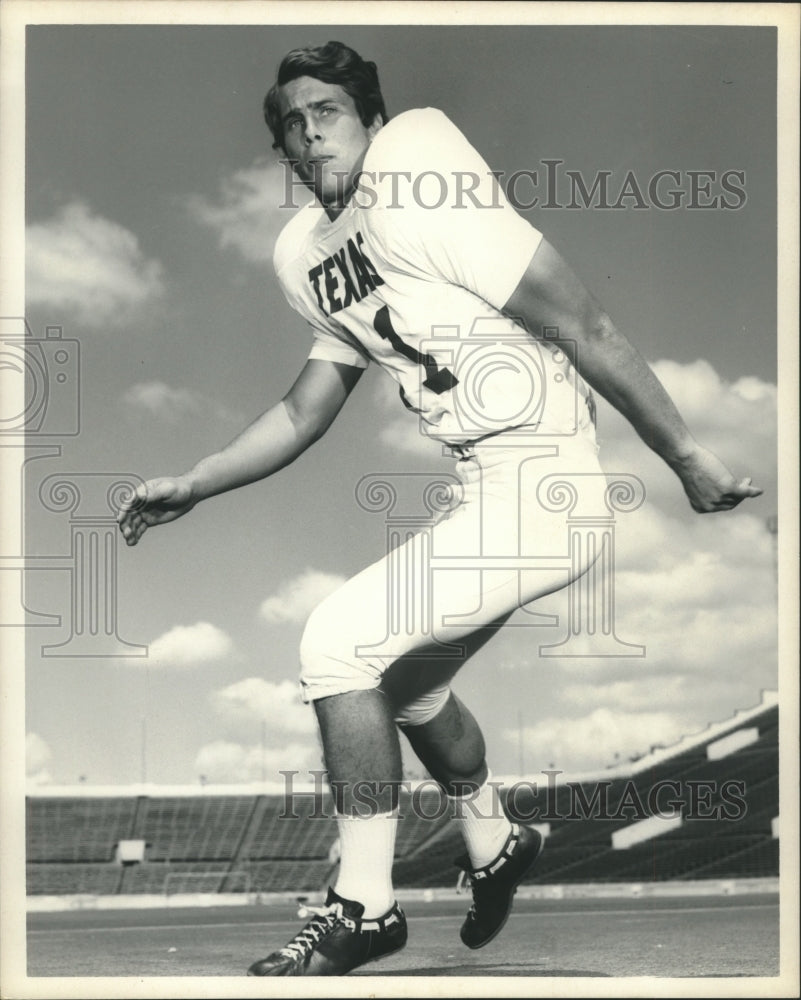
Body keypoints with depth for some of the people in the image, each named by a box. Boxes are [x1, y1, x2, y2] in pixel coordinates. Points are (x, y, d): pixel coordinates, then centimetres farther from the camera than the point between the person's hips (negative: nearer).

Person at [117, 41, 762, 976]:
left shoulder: (418, 202, -17)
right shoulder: (314, 257, 10)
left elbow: (585, 330, -17)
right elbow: (304, 414, 17)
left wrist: (687, 458, -14)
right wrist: (188, 486, 11)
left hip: (544, 486, -9)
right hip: (480, 491, 9)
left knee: (338, 645, -12)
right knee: (404, 682, 24)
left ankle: (363, 910, 2)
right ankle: (494, 846, 47)